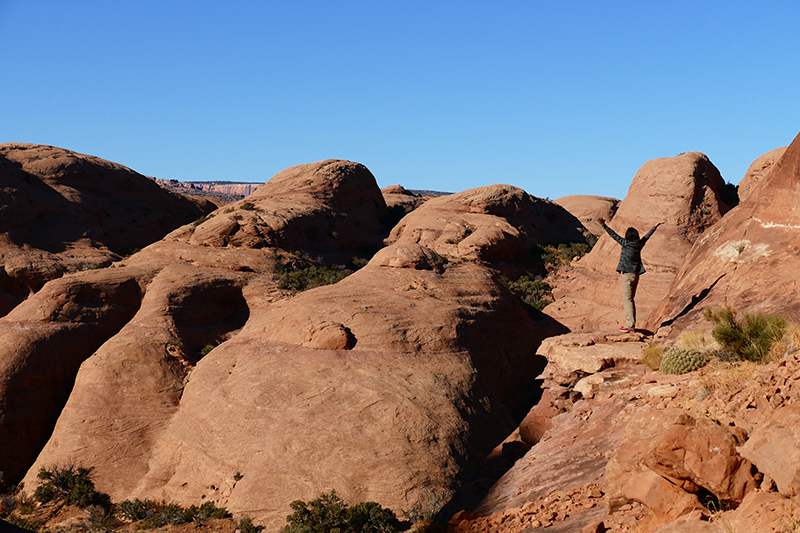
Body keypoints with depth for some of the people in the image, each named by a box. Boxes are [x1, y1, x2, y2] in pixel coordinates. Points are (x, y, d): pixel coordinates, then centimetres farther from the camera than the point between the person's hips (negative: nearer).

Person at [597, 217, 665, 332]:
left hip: (627, 275, -7)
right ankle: (631, 324, 15)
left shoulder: (626, 243, -9)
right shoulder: (639, 245, 7)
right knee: (630, 300, 15)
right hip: (636, 275, 7)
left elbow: (614, 235, -10)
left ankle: (630, 325, -12)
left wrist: (604, 225, -8)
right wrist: (656, 225, 35)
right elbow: (648, 235, 21)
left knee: (627, 300, -7)